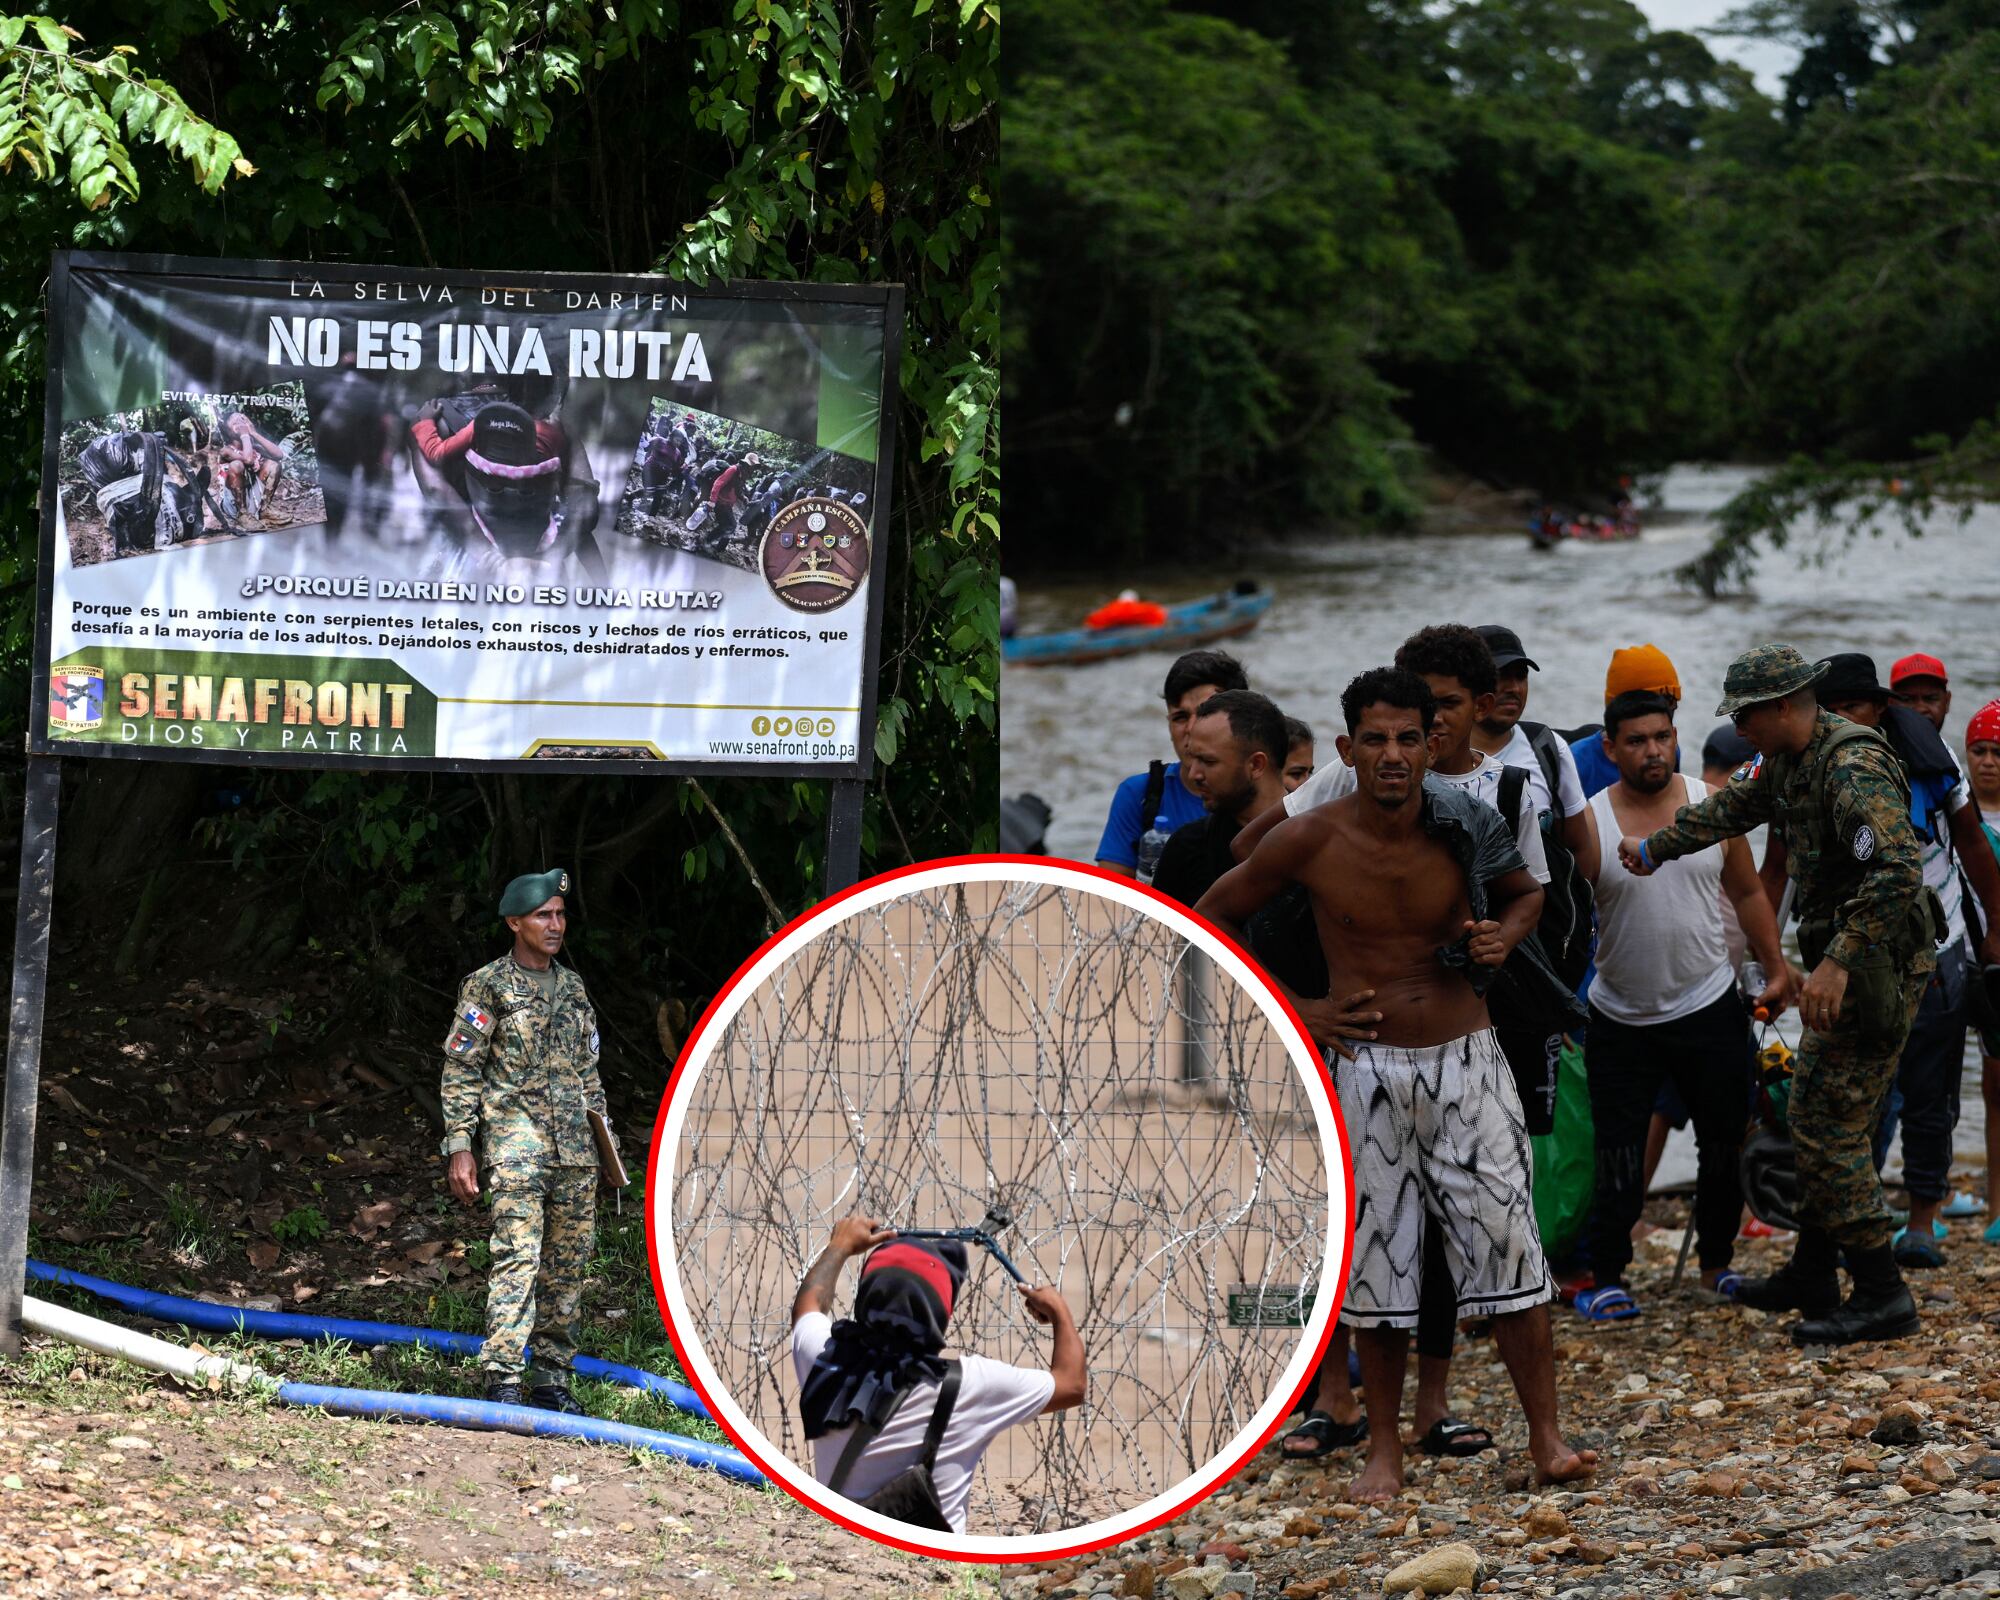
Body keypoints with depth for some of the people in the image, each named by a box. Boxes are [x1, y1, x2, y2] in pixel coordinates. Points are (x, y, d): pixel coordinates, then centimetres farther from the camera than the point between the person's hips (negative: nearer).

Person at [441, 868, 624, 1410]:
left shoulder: (572, 988, 17)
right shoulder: (487, 987, -1)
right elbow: (460, 1071, -3)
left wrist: (605, 1140, 19)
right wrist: (459, 1147, -10)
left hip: (575, 1152, 6)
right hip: (515, 1147, -6)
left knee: (567, 1267, 5)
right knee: (517, 1260, -16)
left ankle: (553, 1380, 12)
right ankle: (503, 1381, -19)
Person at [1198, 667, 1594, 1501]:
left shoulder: (1463, 828, -5)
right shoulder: (1308, 840, -10)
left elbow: (1526, 892, 17)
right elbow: (1209, 921, 3)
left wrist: (1504, 937, -5)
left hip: (1468, 1059, 1)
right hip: (1369, 1068, -1)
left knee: (1509, 1244, -3)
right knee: (1376, 1258, 4)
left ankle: (1546, 1438, 4)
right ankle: (1384, 1449, 16)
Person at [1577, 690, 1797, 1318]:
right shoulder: (1590, 823, -9)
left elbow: (1748, 893, 12)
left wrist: (1777, 971, 10)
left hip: (1710, 1008, 3)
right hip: (1620, 1022, -3)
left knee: (1726, 1143, 9)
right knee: (1618, 1157, -3)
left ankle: (1716, 1262, 26)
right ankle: (1607, 1277, 8)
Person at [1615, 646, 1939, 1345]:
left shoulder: (1853, 768, -23)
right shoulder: (1789, 762, 10)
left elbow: (1897, 870, -33)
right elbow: (1730, 809, 29)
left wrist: (1840, 961, -35)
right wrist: (1654, 848, 41)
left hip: (1877, 965, -10)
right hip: (1844, 958, 10)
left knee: (1828, 1126, -10)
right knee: (1817, 1118, 17)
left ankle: (1882, 1297, -7)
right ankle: (1811, 1278, 28)